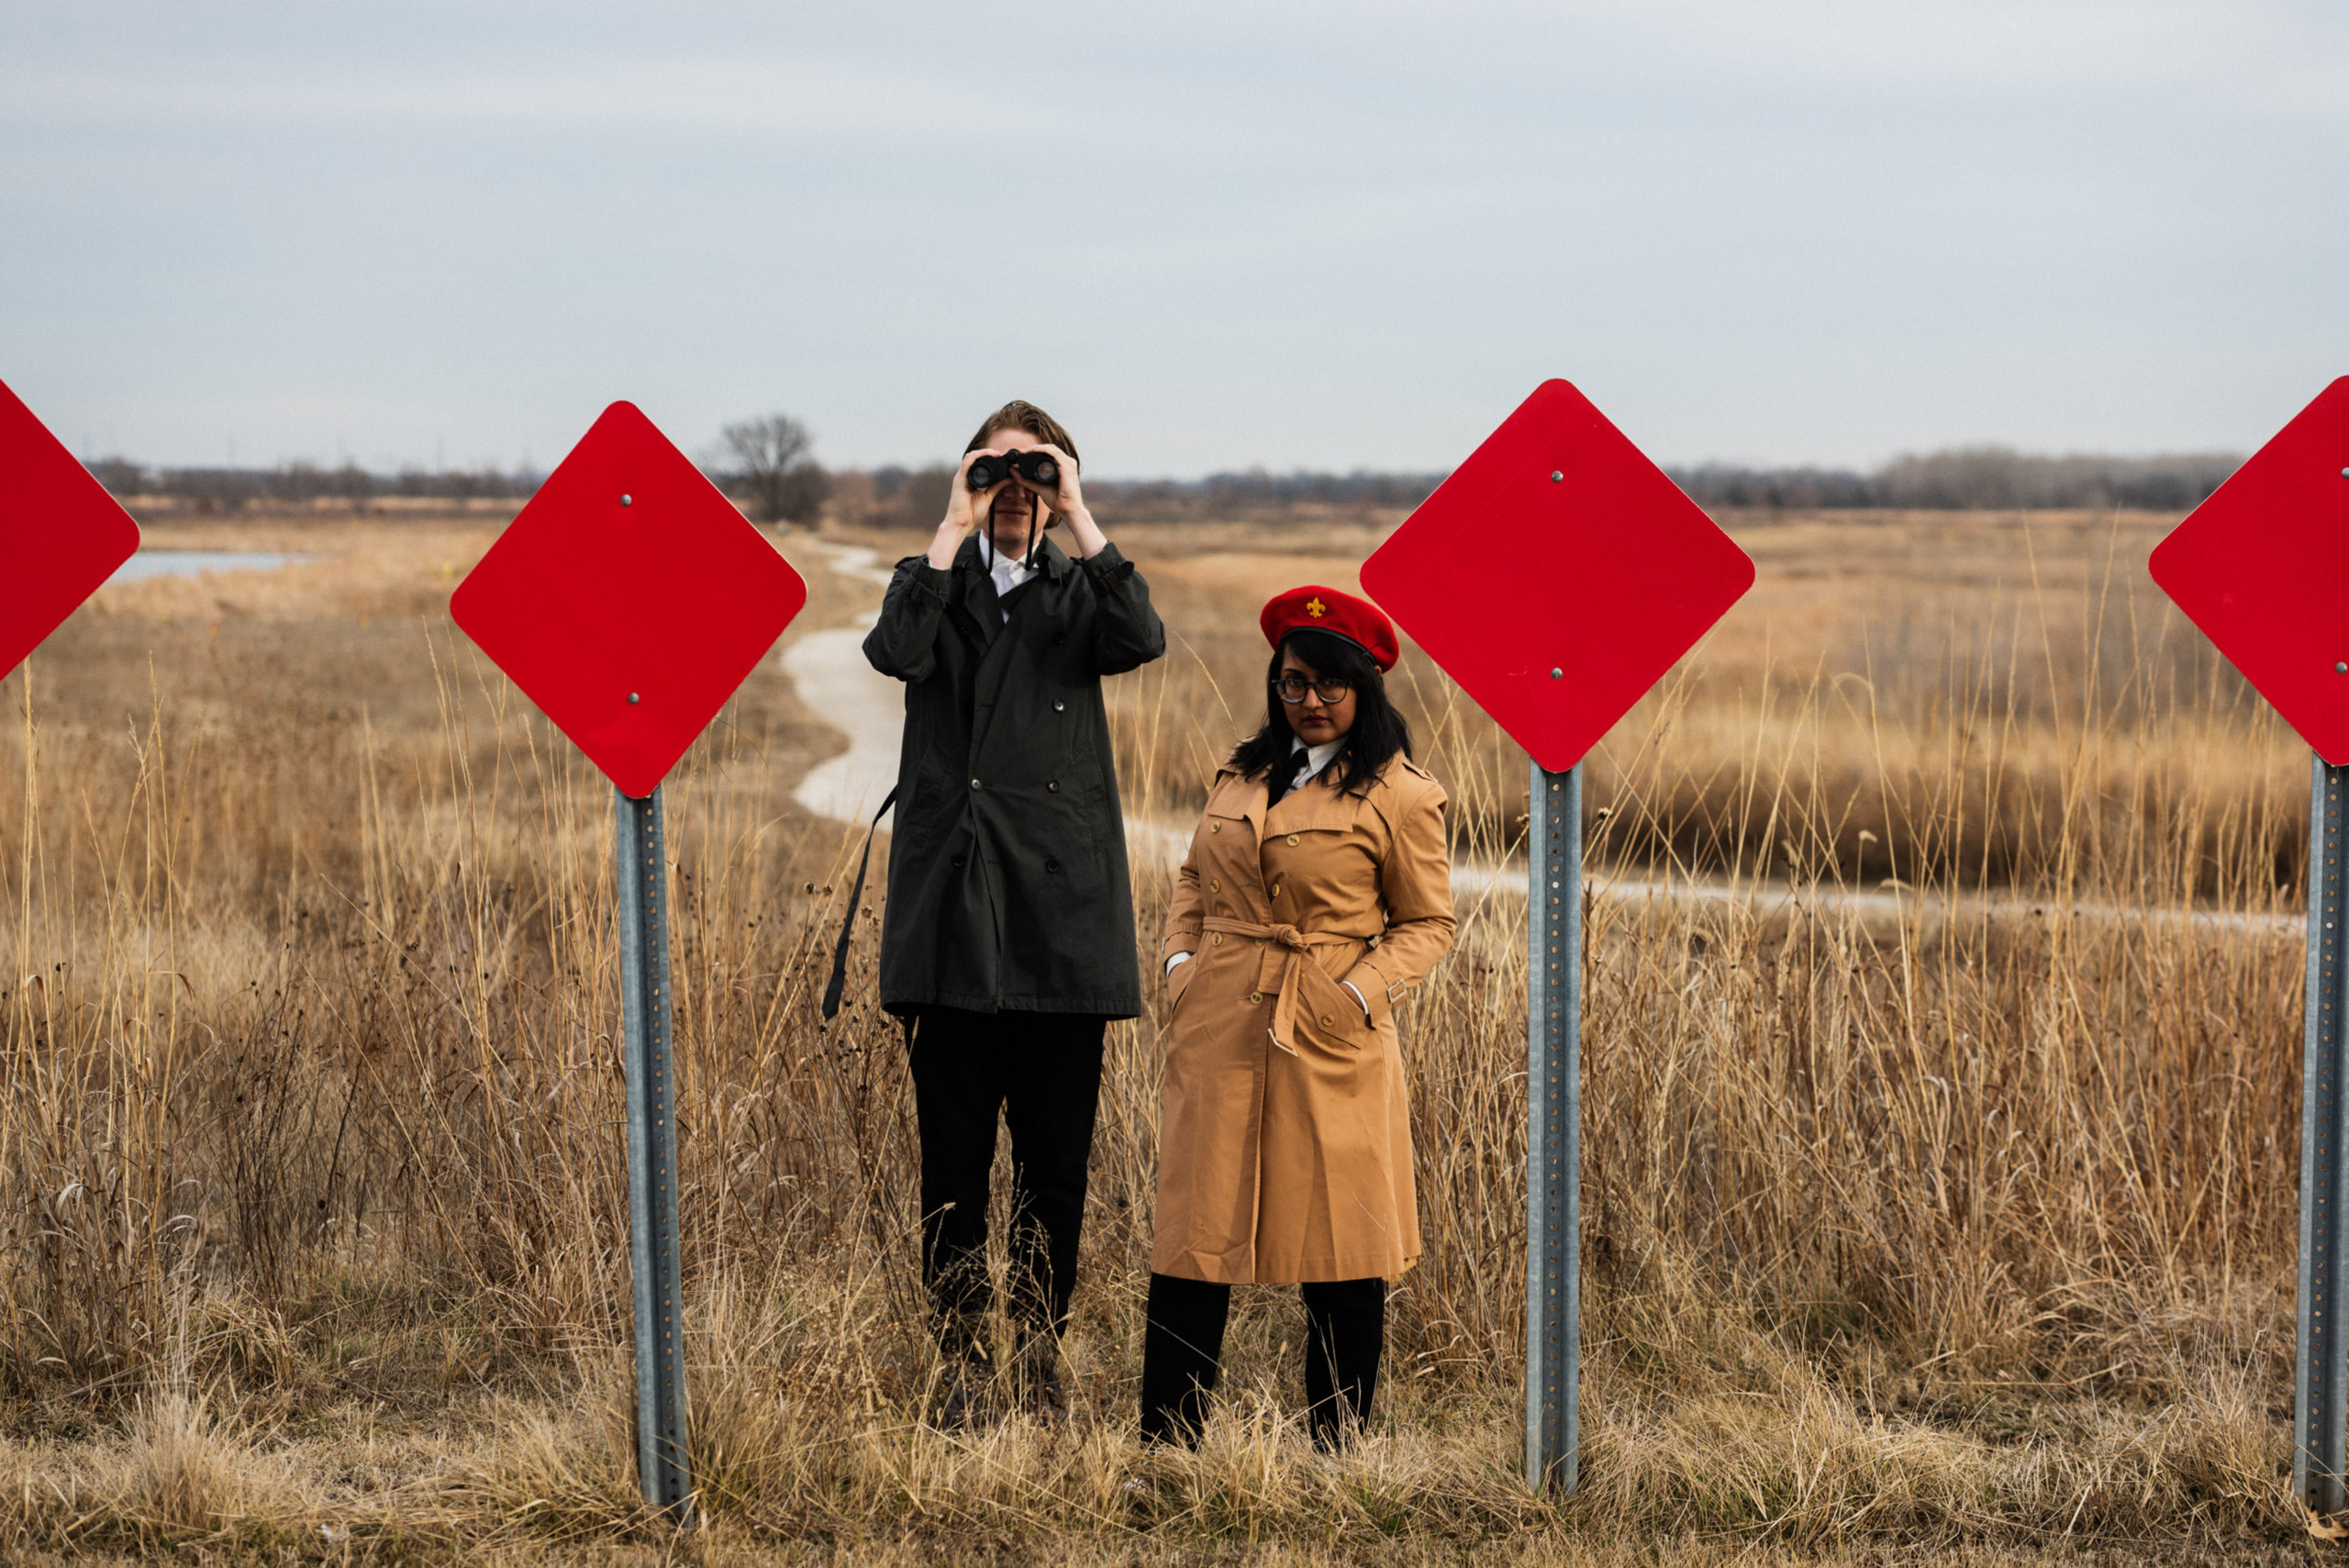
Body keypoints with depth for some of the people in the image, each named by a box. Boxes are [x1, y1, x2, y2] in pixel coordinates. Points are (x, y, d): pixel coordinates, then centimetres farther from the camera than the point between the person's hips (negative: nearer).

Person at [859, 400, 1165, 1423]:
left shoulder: (1079, 591, 12)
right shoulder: (931, 580, 11)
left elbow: (1142, 640, -12)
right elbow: (895, 652, -12)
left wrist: (1078, 516, -10)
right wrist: (956, 530, -10)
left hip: (1060, 910, 1)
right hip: (953, 911, 0)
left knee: (1056, 1157, 3)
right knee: (953, 1155, 1)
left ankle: (1042, 1357, 15)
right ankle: (960, 1363, 10)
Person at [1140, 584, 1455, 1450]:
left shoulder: (1398, 796, -3)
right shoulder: (1242, 774, 13)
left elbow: (1427, 924, 1)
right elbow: (1194, 880, 23)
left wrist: (1363, 991, -13)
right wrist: (1180, 959, 6)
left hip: (1329, 1041, -4)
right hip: (1218, 1026, 4)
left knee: (1339, 1247, 1)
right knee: (1194, 1230, 4)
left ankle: (1335, 1447, 13)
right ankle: (1166, 1442, 11)